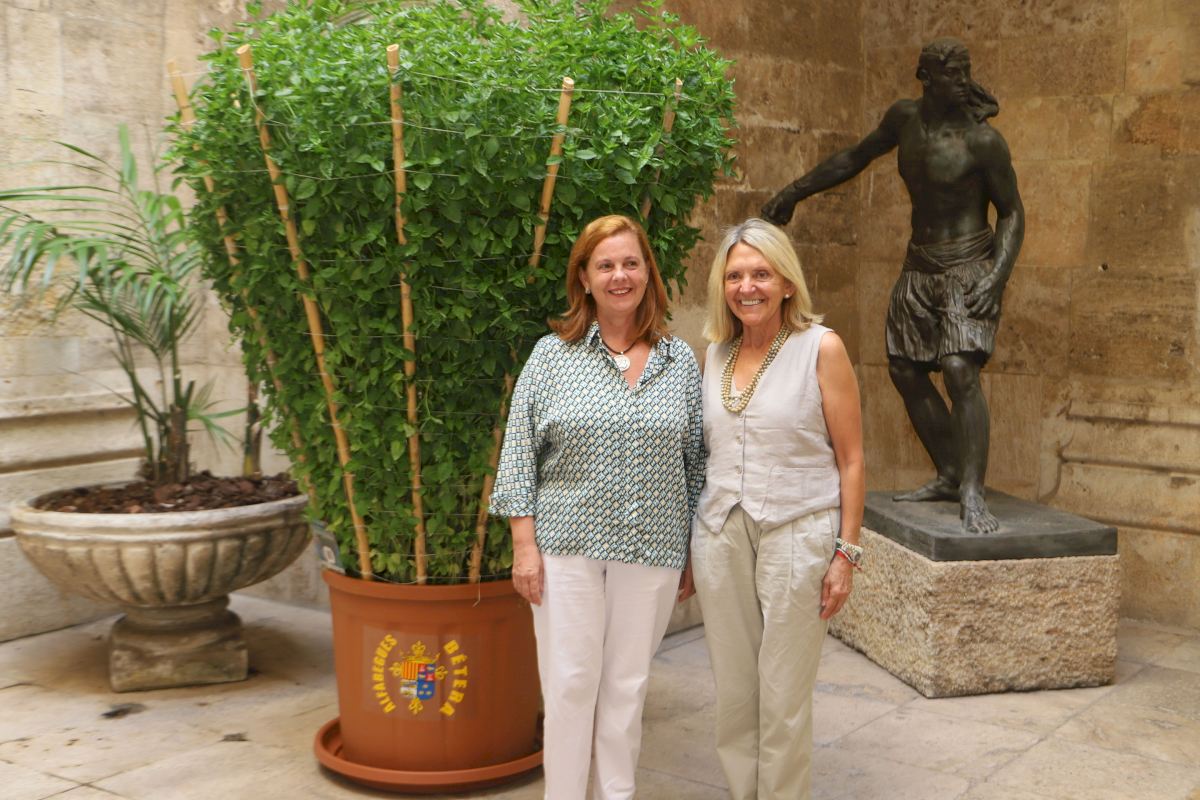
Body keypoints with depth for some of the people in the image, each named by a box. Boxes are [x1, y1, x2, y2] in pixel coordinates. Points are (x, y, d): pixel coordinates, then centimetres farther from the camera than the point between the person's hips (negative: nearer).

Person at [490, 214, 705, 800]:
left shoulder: (681, 361, 6)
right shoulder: (552, 354, 1)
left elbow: (696, 462, 9)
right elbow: (519, 452, 0)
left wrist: (694, 554, 8)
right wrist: (525, 544, -6)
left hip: (652, 552, 2)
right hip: (568, 547, -1)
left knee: (627, 686, 10)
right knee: (569, 684, 3)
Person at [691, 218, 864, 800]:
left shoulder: (820, 348, -5)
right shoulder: (715, 352, 9)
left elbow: (851, 459, -4)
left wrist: (846, 553, -8)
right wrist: (690, 545, 14)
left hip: (796, 535, -4)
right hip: (720, 536, 5)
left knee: (783, 701, 3)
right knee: (732, 693, 11)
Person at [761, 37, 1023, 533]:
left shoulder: (982, 140, -14)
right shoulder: (905, 118, 3)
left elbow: (1012, 213, -7)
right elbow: (856, 157, 20)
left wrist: (997, 277, -21)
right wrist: (794, 192, 24)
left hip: (969, 269, -7)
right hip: (919, 267, 7)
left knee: (961, 372, -21)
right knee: (906, 371, 10)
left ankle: (972, 496, -19)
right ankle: (948, 476, 21)